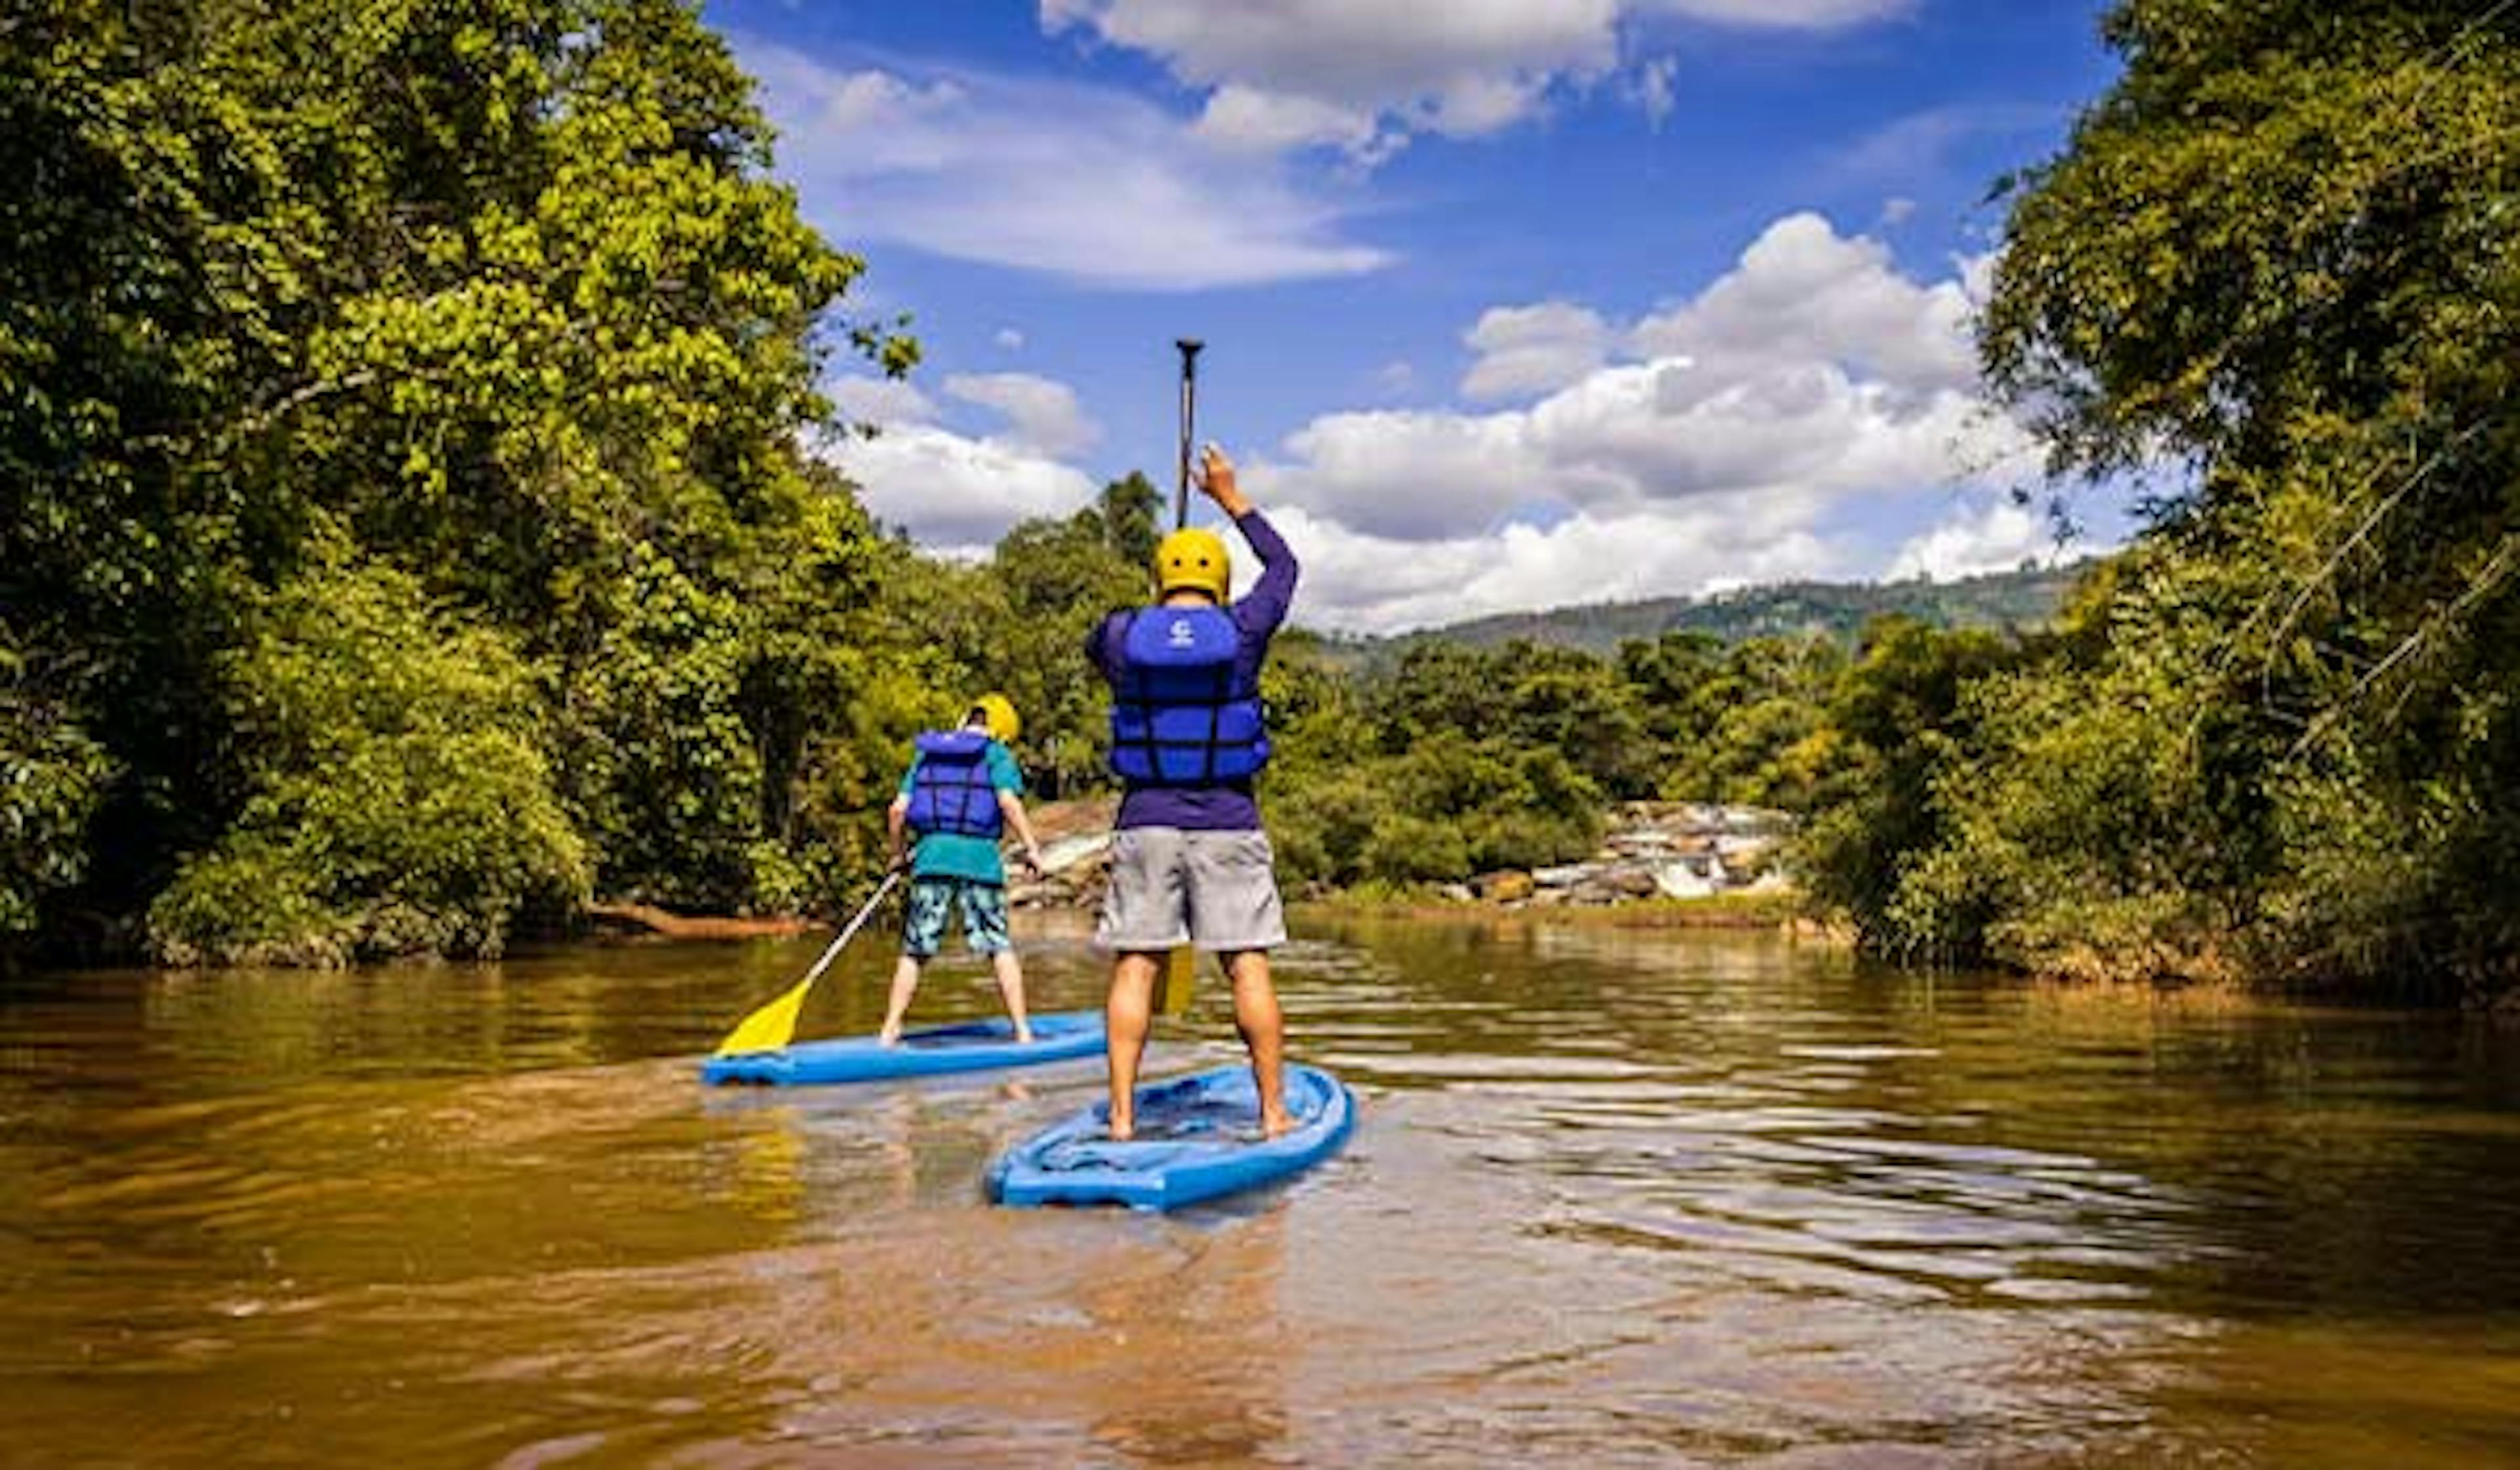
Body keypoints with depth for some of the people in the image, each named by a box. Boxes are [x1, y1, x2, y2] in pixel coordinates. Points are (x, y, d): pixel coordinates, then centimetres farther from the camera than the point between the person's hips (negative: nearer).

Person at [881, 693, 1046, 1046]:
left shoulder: (926, 754, 17)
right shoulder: (996, 755, 5)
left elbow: (898, 809, 11)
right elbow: (1009, 801, -12)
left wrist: (897, 854, 24)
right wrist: (1031, 848, -8)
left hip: (931, 855, 3)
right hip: (979, 857, -3)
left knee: (915, 950, 10)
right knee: (1000, 946, 6)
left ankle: (890, 1031, 10)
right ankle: (1022, 1029, 6)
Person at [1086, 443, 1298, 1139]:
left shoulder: (1122, 634, 0)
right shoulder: (1242, 631, -3)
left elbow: (1093, 646, 26)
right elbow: (1283, 566, 16)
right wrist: (1230, 497, 26)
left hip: (1144, 823, 1)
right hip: (1228, 823, -1)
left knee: (1135, 965, 4)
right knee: (1248, 965, 4)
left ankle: (1122, 1114, 3)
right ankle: (1272, 1111, 8)